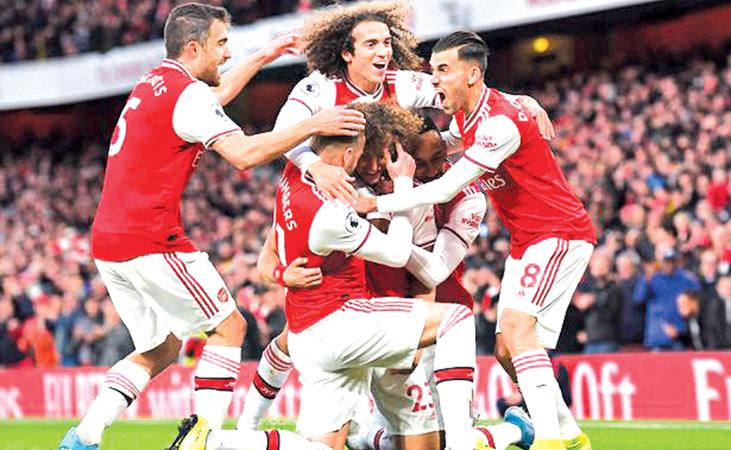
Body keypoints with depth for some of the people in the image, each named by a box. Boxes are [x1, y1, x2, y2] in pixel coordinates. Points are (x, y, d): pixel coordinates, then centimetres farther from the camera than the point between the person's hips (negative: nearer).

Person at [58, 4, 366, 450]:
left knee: (161, 348, 17)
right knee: (229, 325, 2)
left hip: (108, 241, 9)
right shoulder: (186, 94, -11)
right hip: (151, 241, -9)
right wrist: (314, 125, -20)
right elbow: (245, 153, -23)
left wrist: (261, 59, 44)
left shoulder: (152, 86, 18)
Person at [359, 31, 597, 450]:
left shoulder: (499, 123, -24)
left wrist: (376, 204, -21)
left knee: (517, 329, -25)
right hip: (526, 242, 10)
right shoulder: (464, 115, 5)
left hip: (560, 234, -10)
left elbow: (445, 189, -25)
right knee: (508, 352, 6)